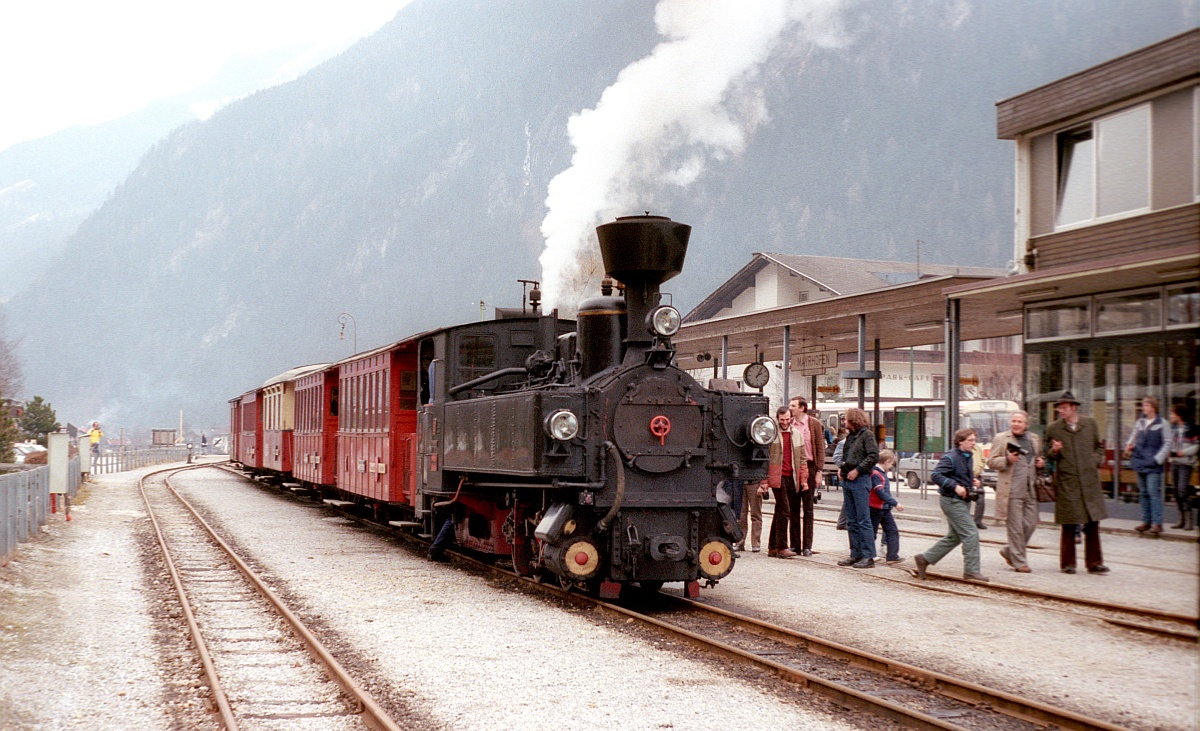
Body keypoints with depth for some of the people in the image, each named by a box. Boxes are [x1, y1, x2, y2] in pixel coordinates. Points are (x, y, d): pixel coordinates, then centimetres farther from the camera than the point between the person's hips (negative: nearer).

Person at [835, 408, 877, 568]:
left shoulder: (867, 434, -7)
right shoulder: (850, 436, 17)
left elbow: (874, 456, -16)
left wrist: (857, 470, -17)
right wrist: (840, 467, 9)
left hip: (860, 480, -9)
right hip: (847, 481, 9)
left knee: (863, 520, -7)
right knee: (851, 521, 10)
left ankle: (868, 557, -5)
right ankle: (856, 554, 16)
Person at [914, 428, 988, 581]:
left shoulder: (967, 457, 14)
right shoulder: (950, 458, -16)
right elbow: (935, 475, -23)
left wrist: (974, 481, 8)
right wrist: (955, 486, -27)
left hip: (963, 501, 10)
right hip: (952, 501, -10)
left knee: (954, 537, 14)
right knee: (971, 533, -11)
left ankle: (924, 558, 23)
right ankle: (971, 571, -4)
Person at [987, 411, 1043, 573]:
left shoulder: (1034, 439, 15)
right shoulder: (1001, 439, 1)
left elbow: (1039, 458, 29)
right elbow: (991, 461, -1)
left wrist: (1041, 463, 5)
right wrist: (1007, 460, -19)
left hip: (1031, 490, 5)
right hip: (1011, 491, -5)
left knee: (1031, 524, 6)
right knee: (1015, 527, -3)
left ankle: (1009, 551, 25)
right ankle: (1019, 562, 4)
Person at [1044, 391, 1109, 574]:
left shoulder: (1090, 423, 6)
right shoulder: (1053, 428, 1)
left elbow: (1099, 447, 19)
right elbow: (1047, 454, 8)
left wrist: (1095, 461, 3)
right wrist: (1054, 451, -13)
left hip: (1090, 481, 2)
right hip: (1066, 482, -2)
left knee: (1093, 524, 3)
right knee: (1068, 526, 2)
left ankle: (1094, 563, 10)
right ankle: (1068, 564, 11)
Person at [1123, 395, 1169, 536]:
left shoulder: (1161, 423, -5)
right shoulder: (1139, 422, 11)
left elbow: (1167, 443, -4)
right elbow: (1134, 437, 20)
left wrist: (1158, 458, -11)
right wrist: (1129, 446, 0)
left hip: (1153, 463, -6)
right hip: (1140, 462, 6)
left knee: (1154, 492, -11)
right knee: (1143, 492, 9)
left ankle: (1157, 523, -11)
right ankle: (1146, 521, 16)